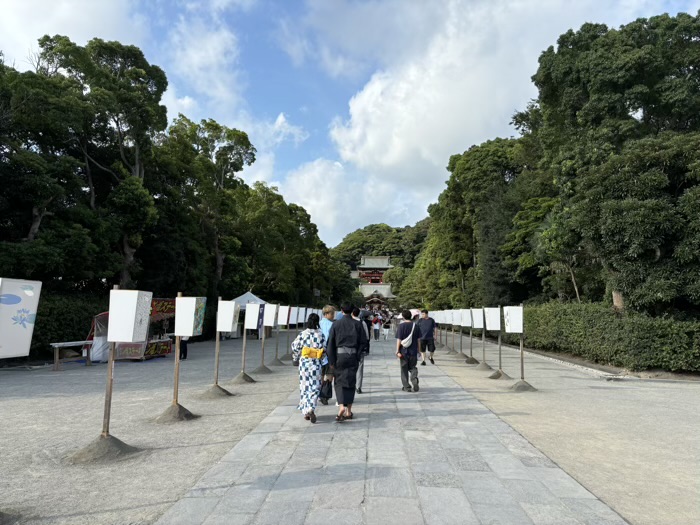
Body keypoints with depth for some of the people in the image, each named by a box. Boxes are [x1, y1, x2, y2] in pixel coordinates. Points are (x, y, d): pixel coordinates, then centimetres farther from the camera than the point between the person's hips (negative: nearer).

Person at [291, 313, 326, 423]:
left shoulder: (302, 334, -6)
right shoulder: (321, 335, -7)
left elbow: (295, 347, 1)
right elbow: (324, 350, -4)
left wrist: (296, 358, 19)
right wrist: (324, 363, 9)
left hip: (304, 363, 1)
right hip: (316, 364, -1)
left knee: (305, 386, 12)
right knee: (315, 387, 7)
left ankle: (306, 412, 17)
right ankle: (311, 409, -13)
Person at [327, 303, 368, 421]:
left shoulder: (336, 324, -3)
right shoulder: (357, 324, 1)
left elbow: (331, 343, -5)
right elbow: (364, 342, -1)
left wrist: (331, 361, -1)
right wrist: (357, 353, 8)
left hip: (339, 355, -1)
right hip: (352, 356, 1)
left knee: (339, 382, 8)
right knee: (350, 382, 11)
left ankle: (341, 406, -14)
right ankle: (348, 412, 15)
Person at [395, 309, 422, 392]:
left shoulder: (401, 326, -9)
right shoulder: (416, 326, 1)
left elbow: (399, 340, -12)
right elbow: (418, 339, 5)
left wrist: (397, 351, -8)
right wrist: (418, 349, 14)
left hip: (404, 351, -2)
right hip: (413, 351, 2)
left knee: (404, 369, 10)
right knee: (413, 367, 15)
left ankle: (406, 387, 13)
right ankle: (415, 380, -10)